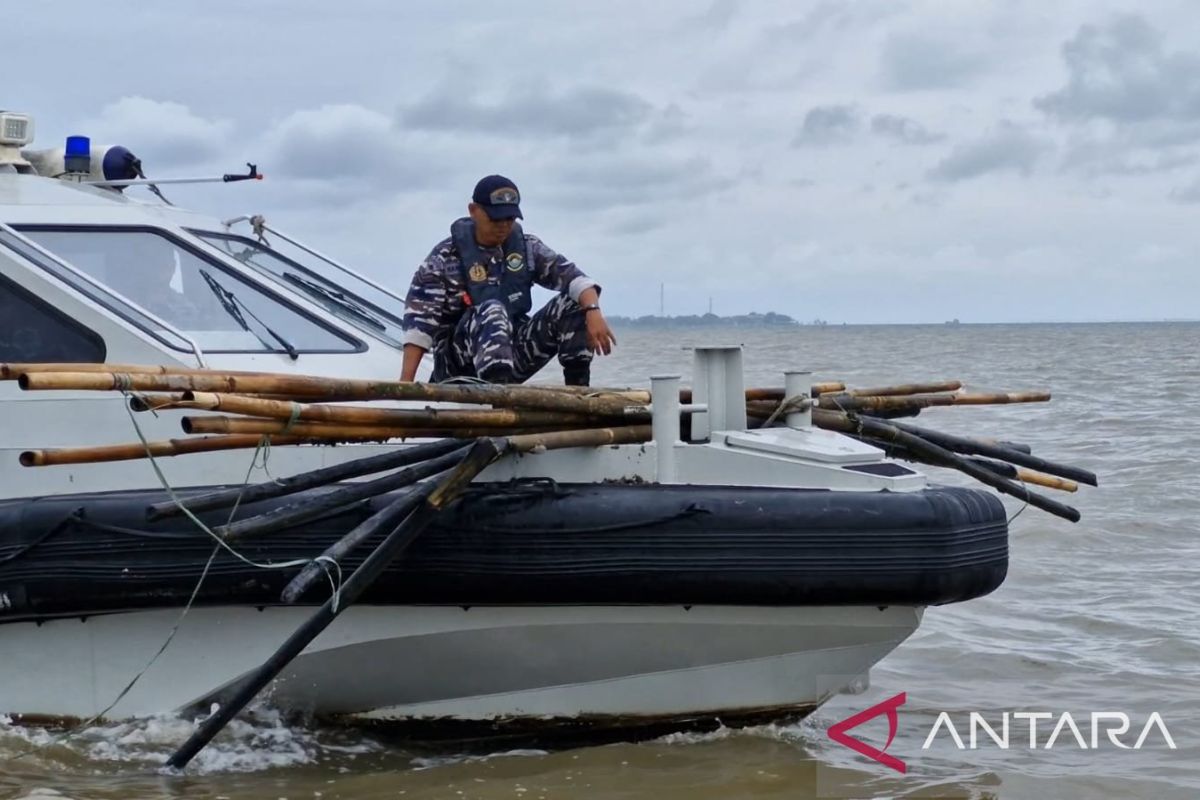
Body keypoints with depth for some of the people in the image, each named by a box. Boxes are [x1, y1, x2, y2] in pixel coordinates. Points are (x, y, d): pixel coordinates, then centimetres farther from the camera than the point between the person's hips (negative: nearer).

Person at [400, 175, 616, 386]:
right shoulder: (446, 258, -7)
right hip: (460, 364, -4)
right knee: (492, 311, -34)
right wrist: (406, 383, -24)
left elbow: (572, 276, -7)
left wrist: (593, 311, -30)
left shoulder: (527, 248, 5)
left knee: (574, 302, -11)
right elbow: (419, 320, -13)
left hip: (514, 350, 4)